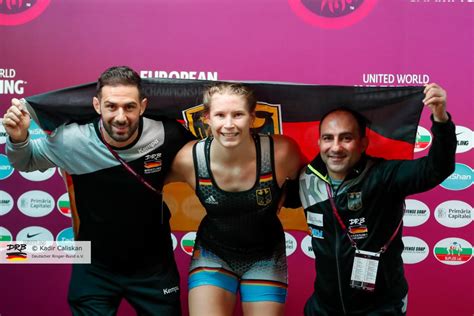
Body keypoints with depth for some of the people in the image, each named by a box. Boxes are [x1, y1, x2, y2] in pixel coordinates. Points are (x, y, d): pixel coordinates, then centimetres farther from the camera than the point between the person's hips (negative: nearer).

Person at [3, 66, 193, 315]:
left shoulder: (165, 136, -20)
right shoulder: (71, 140, -19)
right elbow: (26, 162, -1)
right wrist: (18, 138, -18)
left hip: (154, 266, 1)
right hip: (94, 267, 0)